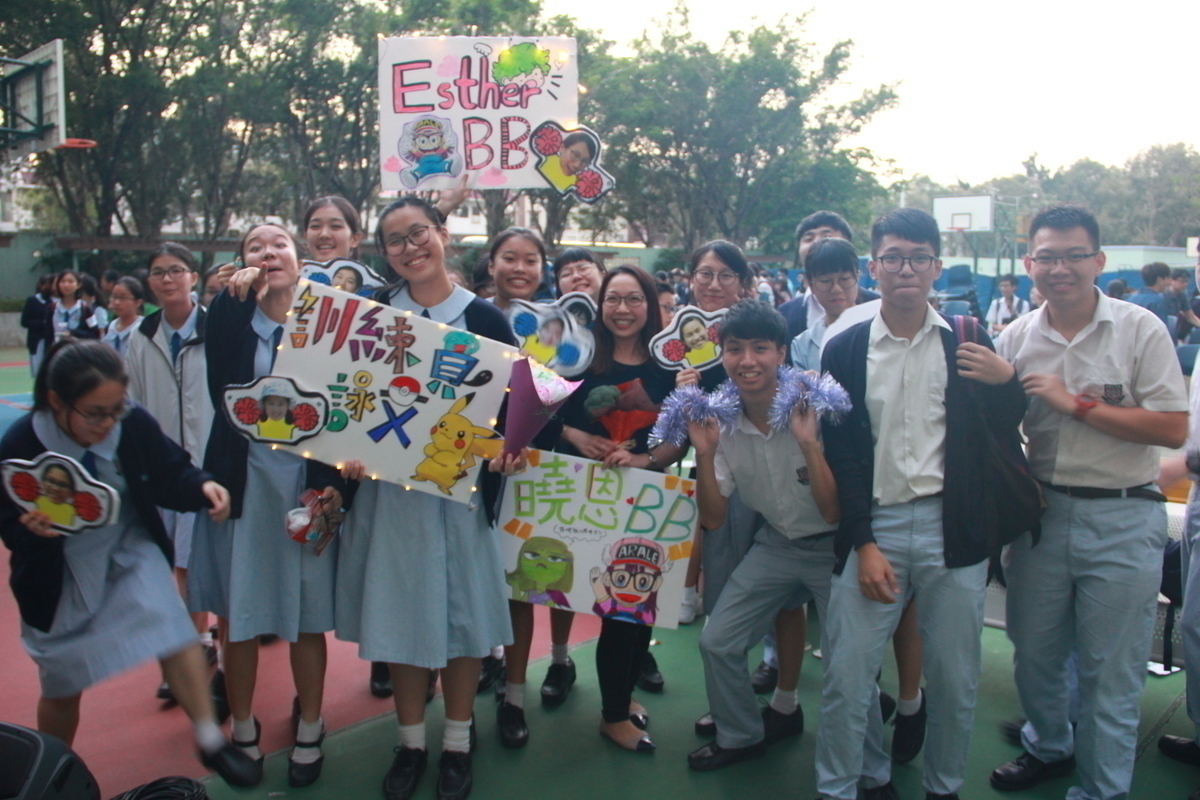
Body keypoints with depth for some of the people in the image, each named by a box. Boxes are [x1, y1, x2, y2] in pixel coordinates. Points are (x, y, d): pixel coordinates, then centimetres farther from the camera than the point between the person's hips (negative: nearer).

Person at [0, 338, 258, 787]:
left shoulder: (135, 425, -20)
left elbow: (168, 476, -7)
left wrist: (201, 487, -28)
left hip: (130, 549, 1)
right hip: (60, 573, -1)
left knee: (173, 632, -21)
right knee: (62, 687, 15)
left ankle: (210, 741, -5)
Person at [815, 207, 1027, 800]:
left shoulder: (967, 345, 5)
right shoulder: (845, 351, 3)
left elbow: (1002, 437, 6)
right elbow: (841, 454, 2)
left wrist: (1006, 382, -14)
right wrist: (864, 545, -4)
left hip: (952, 529, 1)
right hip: (873, 527, 0)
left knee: (955, 679, 10)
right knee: (846, 676, 0)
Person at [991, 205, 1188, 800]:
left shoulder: (1139, 329, -7)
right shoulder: (1016, 338, 3)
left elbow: (1173, 429, -13)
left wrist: (1077, 403, -17)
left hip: (1122, 519, -3)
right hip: (1042, 510, 4)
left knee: (1110, 671, 6)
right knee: (1033, 653, 17)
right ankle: (1049, 747, 43)